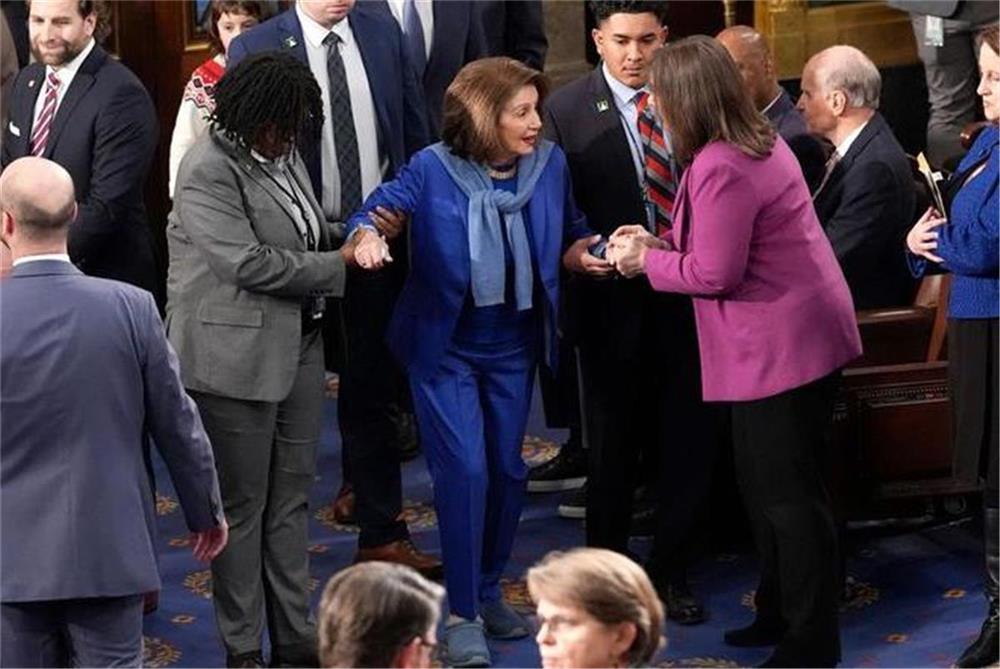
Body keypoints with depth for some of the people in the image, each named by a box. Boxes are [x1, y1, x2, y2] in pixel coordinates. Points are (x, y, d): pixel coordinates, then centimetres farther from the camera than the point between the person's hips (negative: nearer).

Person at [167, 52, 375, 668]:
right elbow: (250, 264, -21)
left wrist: (354, 233, 7)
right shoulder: (209, 171, -17)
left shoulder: (282, 154, 11)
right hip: (237, 357, -8)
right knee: (242, 505, 2)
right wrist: (339, 265, -13)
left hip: (298, 349, 8)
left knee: (292, 498, 13)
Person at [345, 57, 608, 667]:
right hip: (444, 344, -4)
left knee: (507, 468, 11)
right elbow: (371, 215, -11)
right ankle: (463, 613, 2)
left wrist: (581, 255, -15)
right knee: (464, 469, -10)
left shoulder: (550, 164, -6)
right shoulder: (432, 170, -16)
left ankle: (489, 591, 31)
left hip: (513, 345, 4)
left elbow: (569, 235, 7)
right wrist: (368, 240, -33)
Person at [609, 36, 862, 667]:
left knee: (788, 494, 0)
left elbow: (715, 274, -21)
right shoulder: (760, 139, 9)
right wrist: (661, 243, 11)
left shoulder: (719, 168, -23)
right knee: (767, 483, 20)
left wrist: (647, 262, -6)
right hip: (798, 333, 10)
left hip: (782, 344, -10)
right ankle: (780, 610, 33)